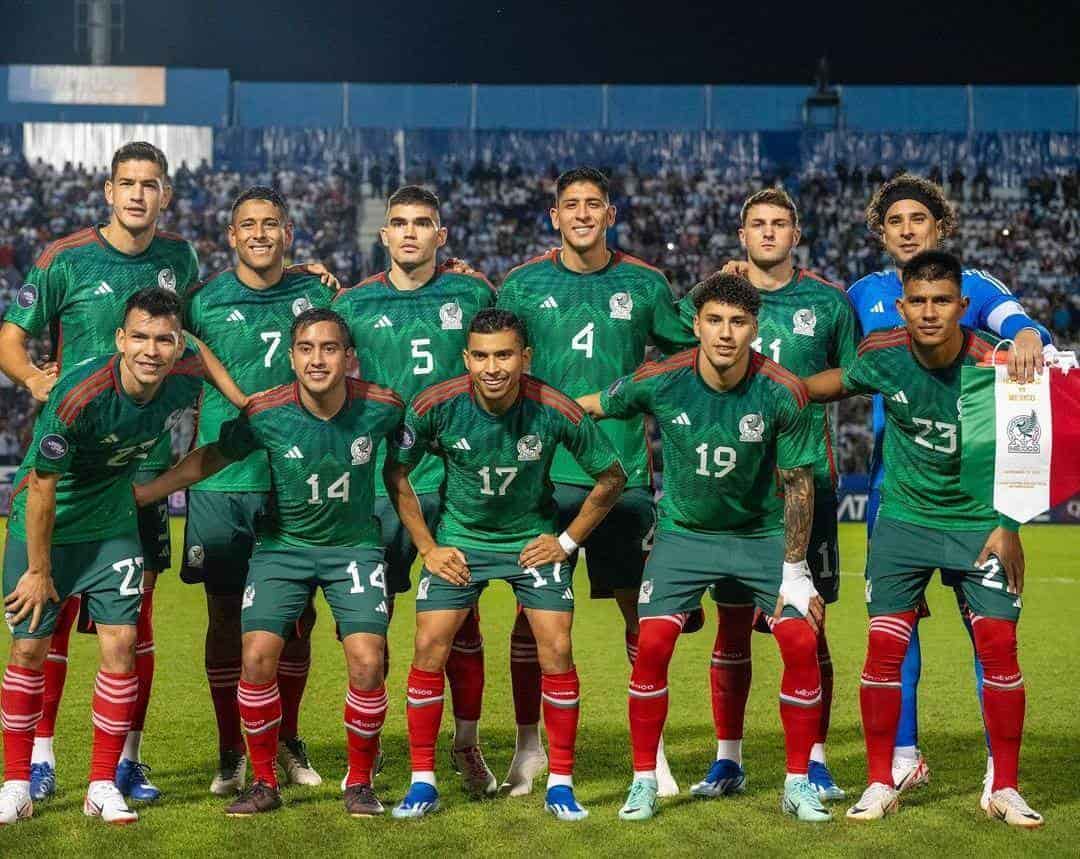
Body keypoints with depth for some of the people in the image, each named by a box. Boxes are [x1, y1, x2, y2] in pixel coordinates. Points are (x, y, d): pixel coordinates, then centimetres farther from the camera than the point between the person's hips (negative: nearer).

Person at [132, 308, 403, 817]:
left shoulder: (380, 408, -16)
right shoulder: (266, 413, -17)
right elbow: (213, 457, 0)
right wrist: (137, 495, 1)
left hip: (355, 545, 0)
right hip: (282, 544, 1)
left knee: (366, 662, -14)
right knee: (257, 657, -12)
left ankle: (360, 783, 7)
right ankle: (264, 783, 7)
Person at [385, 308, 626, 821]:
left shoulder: (556, 412, -21)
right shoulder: (436, 406, -20)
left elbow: (612, 477, -5)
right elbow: (396, 473, -3)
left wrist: (568, 541, -4)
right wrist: (427, 547, -4)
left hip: (533, 540, -1)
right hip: (458, 540, 1)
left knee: (556, 648, -11)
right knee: (429, 645, -9)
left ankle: (561, 783, 3)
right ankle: (422, 783, 2)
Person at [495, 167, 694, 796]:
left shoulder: (645, 285, 6)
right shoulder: (523, 285, 5)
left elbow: (687, 355, 16)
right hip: (545, 471, 0)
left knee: (640, 609, 2)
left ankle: (653, 750, 12)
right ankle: (529, 746, 15)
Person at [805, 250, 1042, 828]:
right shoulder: (882, 355, -12)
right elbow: (840, 383, 12)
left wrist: (1008, 526, -7)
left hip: (979, 524, -1)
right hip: (903, 519, 1)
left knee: (999, 648, -6)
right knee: (884, 649, -4)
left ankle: (1005, 789, 8)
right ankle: (880, 784, 9)